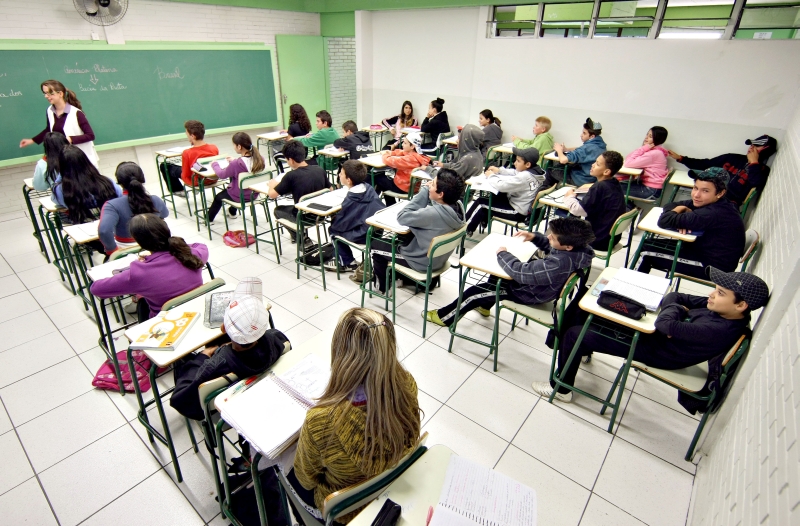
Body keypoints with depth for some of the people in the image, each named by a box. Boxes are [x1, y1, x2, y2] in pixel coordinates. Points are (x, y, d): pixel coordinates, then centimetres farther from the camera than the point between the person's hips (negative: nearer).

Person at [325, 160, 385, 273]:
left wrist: (332, 219, 14)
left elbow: (341, 224, -10)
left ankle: (347, 263, 21)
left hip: (366, 235, -8)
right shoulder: (369, 188, 3)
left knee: (333, 230, 9)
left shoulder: (350, 200, -16)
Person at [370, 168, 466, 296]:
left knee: (375, 244, 10)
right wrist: (427, 192, -13)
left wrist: (424, 191, -22)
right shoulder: (458, 205, -14)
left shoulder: (434, 213, -37)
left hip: (423, 262, -8)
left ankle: (383, 287, 30)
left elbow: (402, 217, -24)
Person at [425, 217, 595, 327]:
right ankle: (484, 305, 46)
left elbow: (520, 272, -36)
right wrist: (535, 237, -7)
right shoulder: (578, 246, -15)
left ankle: (444, 317, 20)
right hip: (537, 283, 9)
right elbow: (550, 246, 6)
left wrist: (503, 254, -21)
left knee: (474, 292, -2)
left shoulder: (558, 263, -42)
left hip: (530, 294, -9)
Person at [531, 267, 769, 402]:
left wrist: (675, 309, -12)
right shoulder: (725, 312, -3)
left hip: (655, 349, -9)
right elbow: (674, 297, 3)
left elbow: (664, 324, -32)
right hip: (654, 332, 9)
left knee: (574, 334, -12)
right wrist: (679, 308, -18)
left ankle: (561, 388, 12)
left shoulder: (718, 331, -31)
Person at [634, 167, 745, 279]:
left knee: (647, 254, -9)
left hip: (712, 268, -9)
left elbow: (664, 221, -33)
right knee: (648, 244, 10)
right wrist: (682, 220, -18)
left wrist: (680, 209, -12)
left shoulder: (713, 214, -31)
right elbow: (669, 206, 3)